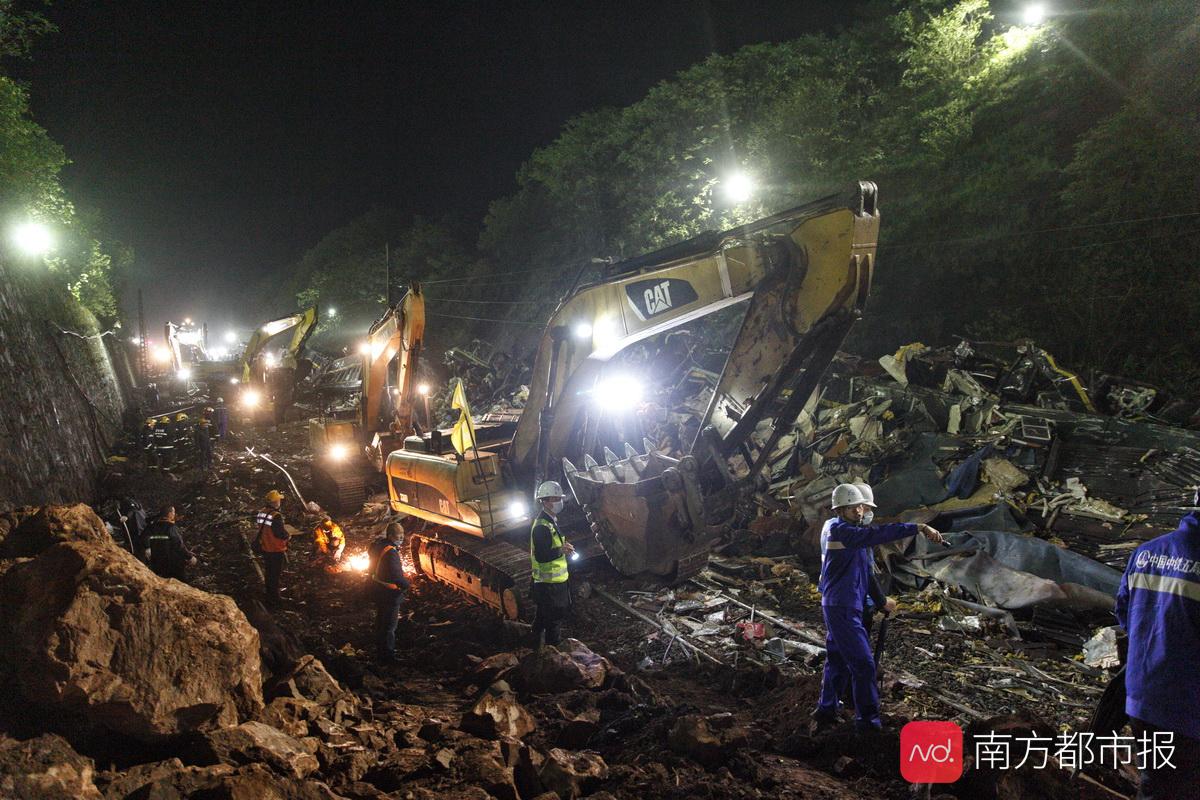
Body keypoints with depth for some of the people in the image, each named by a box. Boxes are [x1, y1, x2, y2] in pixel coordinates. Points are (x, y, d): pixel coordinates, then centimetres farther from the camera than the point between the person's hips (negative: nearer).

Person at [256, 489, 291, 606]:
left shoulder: (261, 513, -3)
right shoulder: (276, 516, -28)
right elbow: (282, 534, -27)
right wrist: (288, 536, -6)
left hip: (265, 548, 8)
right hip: (276, 550, -8)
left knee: (268, 573, 22)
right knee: (275, 575, 5)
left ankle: (269, 596, 37)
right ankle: (274, 600, 13)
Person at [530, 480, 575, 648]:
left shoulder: (550, 521, 10)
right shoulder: (542, 526, -24)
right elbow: (541, 556, -29)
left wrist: (563, 547, 4)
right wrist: (561, 550, -21)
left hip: (550, 580, 10)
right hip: (549, 583, -10)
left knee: (542, 617, 22)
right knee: (554, 620, -1)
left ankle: (538, 646, 35)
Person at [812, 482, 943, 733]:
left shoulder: (831, 526, 10)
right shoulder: (840, 531, -19)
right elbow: (876, 534, -31)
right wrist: (918, 528, -34)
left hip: (837, 606, 11)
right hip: (843, 609, -11)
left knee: (838, 661, 19)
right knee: (863, 663, -9)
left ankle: (826, 711, 29)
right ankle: (868, 721, -4)